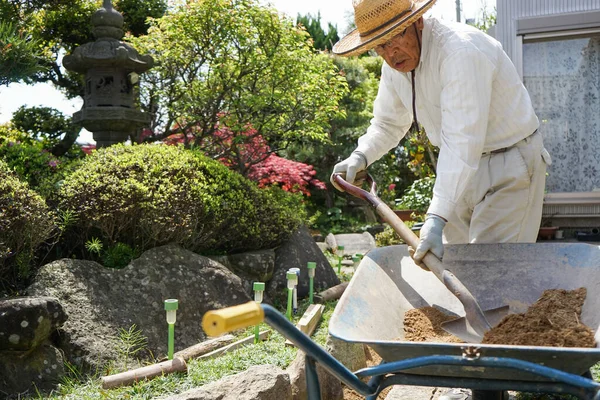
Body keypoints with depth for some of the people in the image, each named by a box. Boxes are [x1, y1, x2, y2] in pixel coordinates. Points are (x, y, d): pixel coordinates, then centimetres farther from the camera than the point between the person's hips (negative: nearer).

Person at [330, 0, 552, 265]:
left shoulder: (460, 51, -29)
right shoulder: (394, 64, -2)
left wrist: (437, 218, -41)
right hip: (462, 170, 8)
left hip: (508, 166, -8)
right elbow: (388, 123, 15)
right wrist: (360, 157, -6)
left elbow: (461, 141, -35)